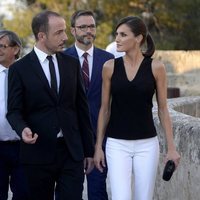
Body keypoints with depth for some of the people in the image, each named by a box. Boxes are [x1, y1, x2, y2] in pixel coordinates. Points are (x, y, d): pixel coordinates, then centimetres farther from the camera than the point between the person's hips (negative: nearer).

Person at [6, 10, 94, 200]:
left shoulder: (72, 64, 8)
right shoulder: (19, 69, -2)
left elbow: (81, 108, 10)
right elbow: (14, 111, -2)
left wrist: (89, 150, 10)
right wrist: (23, 129, -25)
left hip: (72, 152, 2)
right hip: (38, 153, -2)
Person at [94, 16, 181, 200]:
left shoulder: (156, 67, -3)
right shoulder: (110, 67, 0)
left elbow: (163, 109, 2)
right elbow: (105, 109, 6)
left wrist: (171, 147, -1)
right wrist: (98, 146, 4)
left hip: (147, 144, 0)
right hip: (117, 144, 0)